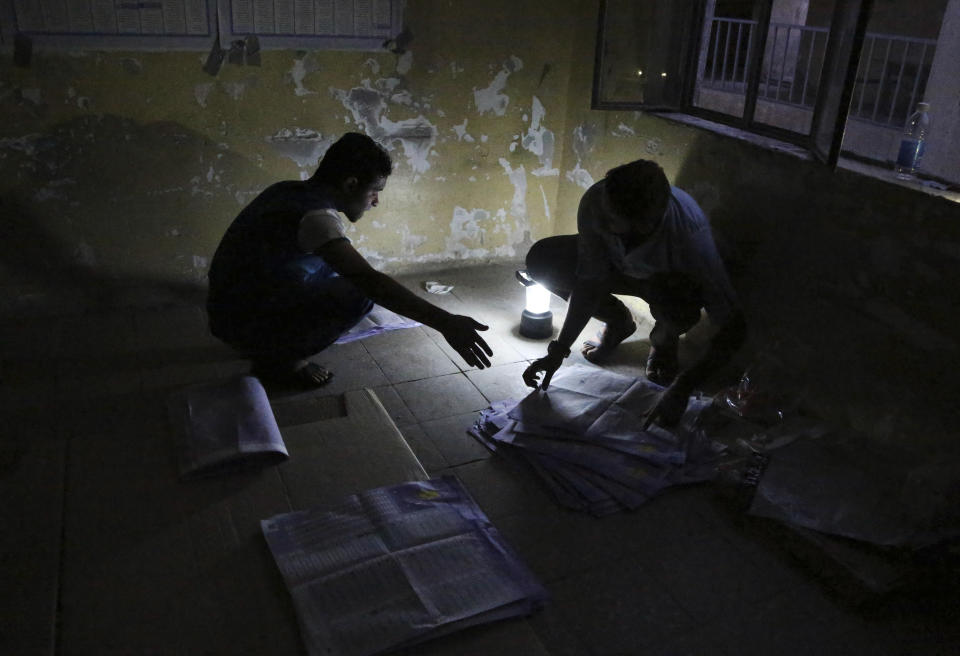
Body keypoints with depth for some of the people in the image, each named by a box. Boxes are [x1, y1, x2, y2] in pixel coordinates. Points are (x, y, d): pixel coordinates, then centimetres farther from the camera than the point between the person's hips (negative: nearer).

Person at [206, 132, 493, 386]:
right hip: (242, 322, -9)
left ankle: (274, 344, 14)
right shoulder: (315, 215, -25)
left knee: (334, 266, 14)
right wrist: (444, 322, -41)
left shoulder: (291, 190, 4)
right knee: (358, 294, -20)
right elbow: (368, 280, -37)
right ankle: (279, 360, -4)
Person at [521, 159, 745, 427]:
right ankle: (618, 322, 4)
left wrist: (682, 388, -41)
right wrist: (558, 350, -23)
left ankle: (664, 337, 0)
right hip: (621, 265, 3)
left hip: (673, 277, -3)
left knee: (678, 302, -41)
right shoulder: (596, 202, -32)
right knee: (542, 259, -21)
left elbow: (734, 327, -36)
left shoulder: (690, 234, -41)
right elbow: (591, 283, -19)